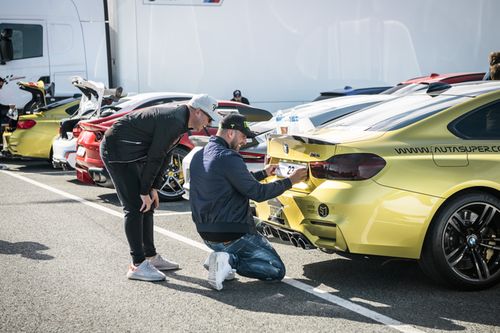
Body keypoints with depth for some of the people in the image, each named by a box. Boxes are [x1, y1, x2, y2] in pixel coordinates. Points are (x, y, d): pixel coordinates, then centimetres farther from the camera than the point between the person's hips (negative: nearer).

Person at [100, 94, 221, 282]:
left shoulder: (179, 121, 9)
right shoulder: (174, 121, -23)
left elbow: (163, 156, 12)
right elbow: (154, 158, -23)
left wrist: (153, 189, 10)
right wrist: (145, 191, -16)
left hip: (131, 155, 11)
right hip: (117, 151, -11)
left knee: (147, 206, 12)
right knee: (135, 208, -11)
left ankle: (151, 257, 20)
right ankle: (137, 265, -7)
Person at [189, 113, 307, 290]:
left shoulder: (198, 156, 9)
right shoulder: (227, 157, -19)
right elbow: (257, 193, -16)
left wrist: (264, 173, 22)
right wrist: (289, 181, -6)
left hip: (206, 233, 8)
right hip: (231, 235, -8)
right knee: (277, 270, 5)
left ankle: (224, 257, 10)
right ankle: (231, 261, -13)